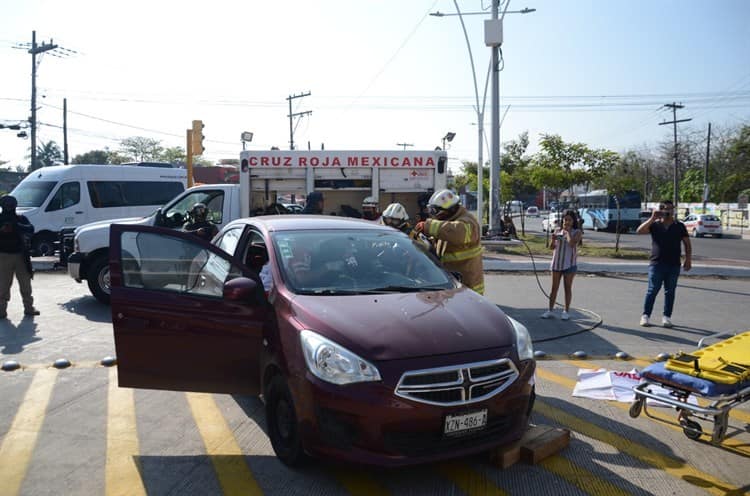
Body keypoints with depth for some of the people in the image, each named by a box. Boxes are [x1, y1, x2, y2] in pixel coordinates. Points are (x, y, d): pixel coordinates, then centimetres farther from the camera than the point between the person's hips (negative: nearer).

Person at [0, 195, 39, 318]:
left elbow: (30, 229, -12)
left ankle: (29, 308, 14)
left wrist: (16, 226, -26)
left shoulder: (21, 219, 5)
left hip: (20, 255, 1)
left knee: (25, 283, 6)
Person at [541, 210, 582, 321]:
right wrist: (553, 239, -14)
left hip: (569, 264, -3)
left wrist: (568, 231, -12)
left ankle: (566, 311, 13)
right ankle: (550, 310, 12)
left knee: (567, 287, 5)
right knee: (554, 287, 6)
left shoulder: (577, 232, -3)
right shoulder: (558, 230, 7)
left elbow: (572, 244, -21)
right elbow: (552, 247, 7)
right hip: (557, 262, 3)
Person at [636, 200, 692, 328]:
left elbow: (687, 244, 10)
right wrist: (652, 218, -18)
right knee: (652, 291, -1)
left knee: (670, 292, 7)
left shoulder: (679, 226, 7)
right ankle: (645, 315, 6)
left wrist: (688, 259, 1)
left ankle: (667, 316, 15)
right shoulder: (654, 225, 3)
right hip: (656, 264, -2)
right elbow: (640, 231, -13)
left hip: (674, 265, 2)